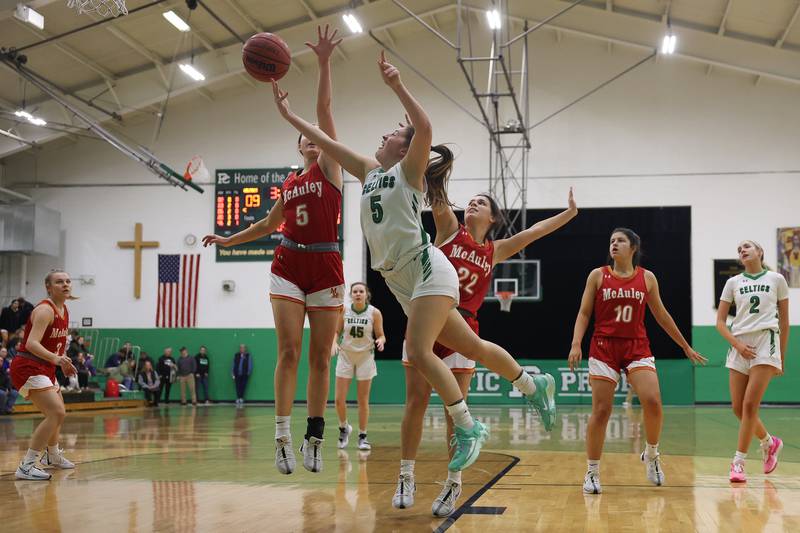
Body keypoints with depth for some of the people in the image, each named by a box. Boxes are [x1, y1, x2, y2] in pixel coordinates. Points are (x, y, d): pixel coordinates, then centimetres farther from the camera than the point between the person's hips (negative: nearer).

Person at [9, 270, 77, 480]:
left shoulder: (64, 310, 8)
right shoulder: (45, 310, -19)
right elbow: (31, 344, -32)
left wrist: (64, 363, 22)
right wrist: (56, 359, -44)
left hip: (45, 368, 10)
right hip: (28, 368, -10)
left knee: (58, 412, 26)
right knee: (57, 413, -22)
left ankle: (53, 455, 51)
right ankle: (26, 466, -21)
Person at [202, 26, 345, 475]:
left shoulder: (331, 168, 5)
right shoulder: (289, 185, 16)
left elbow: (325, 111, -6)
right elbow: (270, 224, 30)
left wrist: (324, 63, -14)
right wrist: (228, 240, 33)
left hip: (326, 266, -3)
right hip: (289, 266, 3)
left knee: (320, 356, 1)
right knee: (289, 351, -7)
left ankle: (315, 437, 8)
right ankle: (283, 437, -7)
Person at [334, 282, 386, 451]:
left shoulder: (374, 313, -7)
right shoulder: (344, 312, -4)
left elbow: (381, 335, -1)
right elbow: (337, 332, 5)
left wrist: (380, 341, -23)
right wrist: (334, 343, -15)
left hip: (365, 357, -1)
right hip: (346, 356, 1)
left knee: (363, 400, 2)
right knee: (339, 399, -3)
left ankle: (362, 436, 14)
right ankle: (344, 428, 23)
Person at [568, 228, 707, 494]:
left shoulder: (647, 278, 7)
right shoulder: (598, 275, 3)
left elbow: (661, 315, 15)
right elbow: (584, 313, 3)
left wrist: (686, 347, 19)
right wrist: (576, 344, -12)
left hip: (637, 347, 1)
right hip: (604, 347, -1)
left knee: (652, 401, -16)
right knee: (601, 410, -4)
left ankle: (651, 455, 11)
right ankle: (592, 472, 8)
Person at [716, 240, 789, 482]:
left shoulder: (776, 279, 8)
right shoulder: (733, 282, 11)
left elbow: (784, 322, 11)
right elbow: (720, 322, 9)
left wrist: (782, 358, 10)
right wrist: (737, 345, -7)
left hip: (766, 343, -3)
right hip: (739, 346, 3)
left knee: (750, 405, -14)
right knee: (738, 408, 1)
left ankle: (738, 462, -7)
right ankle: (770, 442, 28)